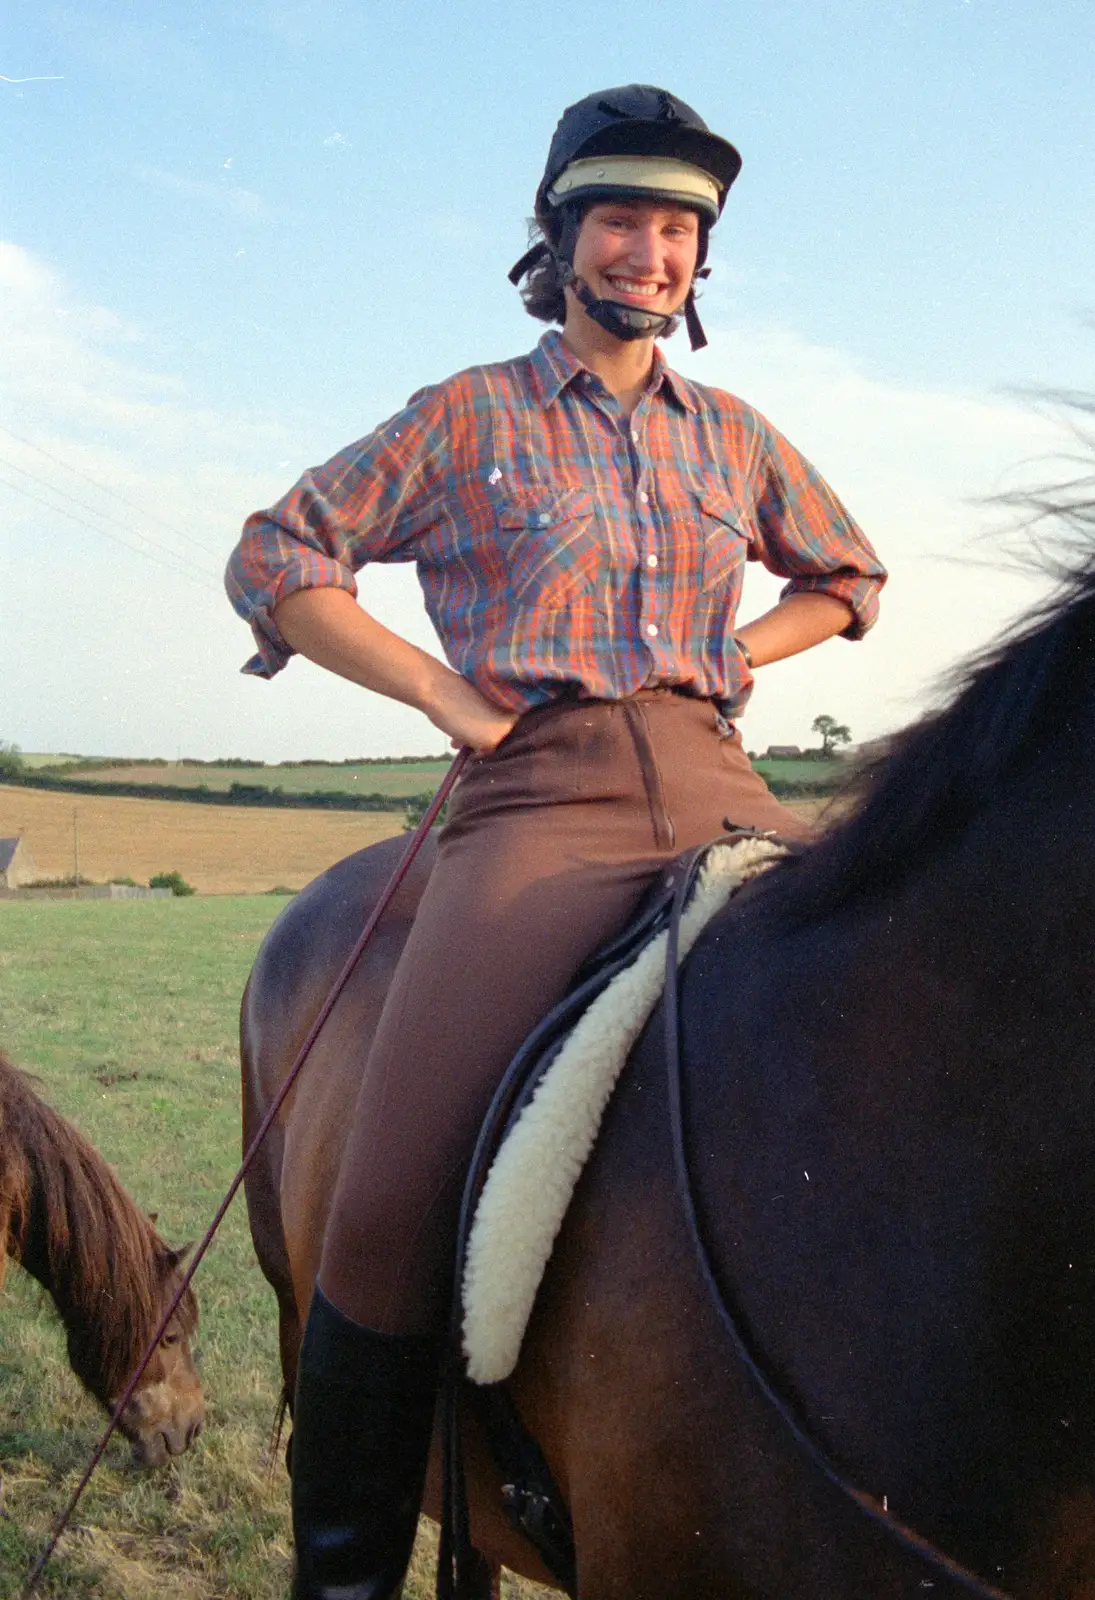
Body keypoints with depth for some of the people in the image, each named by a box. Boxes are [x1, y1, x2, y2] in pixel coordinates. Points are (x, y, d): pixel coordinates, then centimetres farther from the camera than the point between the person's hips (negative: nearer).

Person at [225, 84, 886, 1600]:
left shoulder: (736, 438, 20)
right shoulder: (466, 419, 10)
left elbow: (847, 575, 34)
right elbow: (276, 561, 9)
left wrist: (732, 651, 14)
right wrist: (445, 691, -1)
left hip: (719, 788, 4)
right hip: (542, 798, -4)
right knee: (399, 1192, -23)